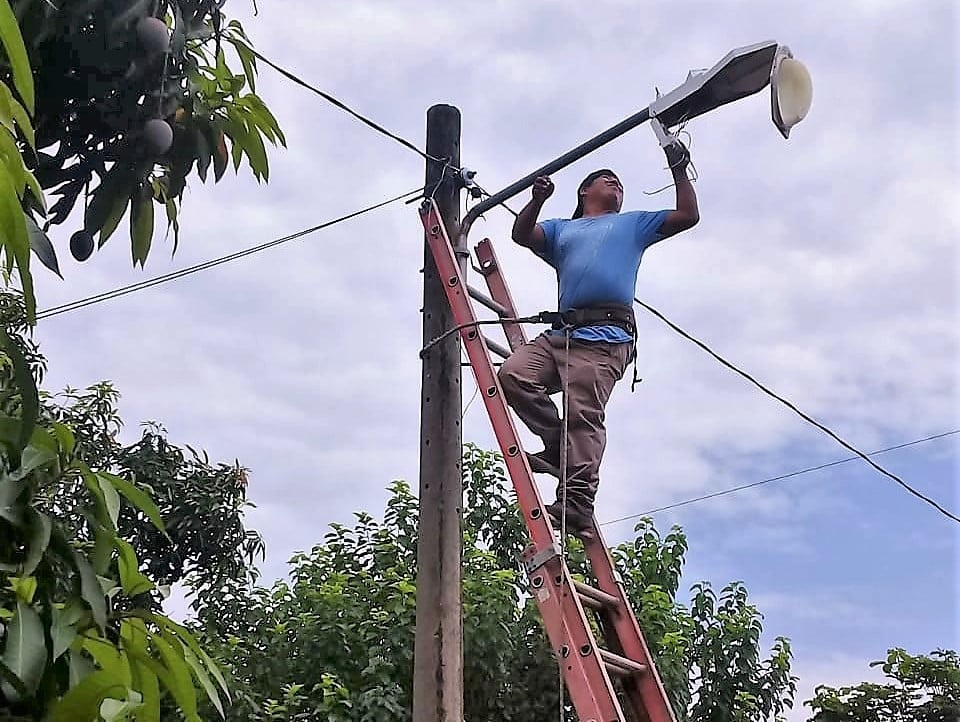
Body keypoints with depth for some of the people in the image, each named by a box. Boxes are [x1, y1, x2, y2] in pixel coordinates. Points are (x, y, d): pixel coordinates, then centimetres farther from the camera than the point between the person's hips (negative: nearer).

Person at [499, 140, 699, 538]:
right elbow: (521, 234, 15)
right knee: (512, 375, -19)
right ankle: (561, 447, -5)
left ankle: (577, 503, -28)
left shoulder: (633, 223, 29)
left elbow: (687, 216, 22)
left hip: (605, 337, -4)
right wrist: (538, 199, -1)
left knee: (584, 414, -20)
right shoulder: (562, 229, 33)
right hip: (559, 333, 4)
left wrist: (679, 170, 15)